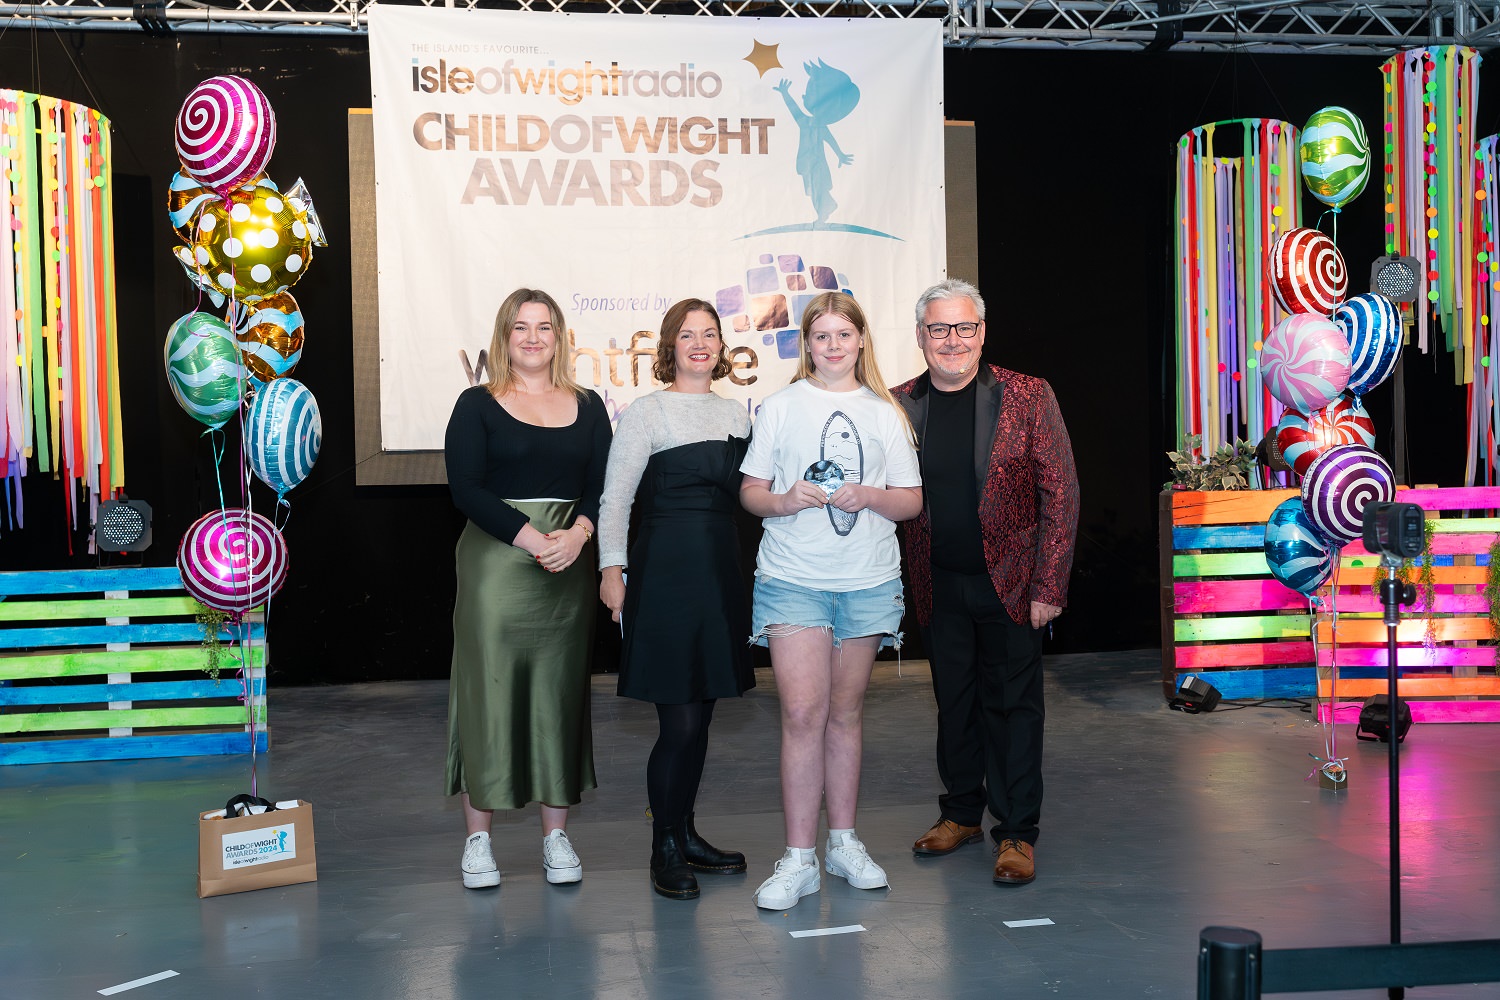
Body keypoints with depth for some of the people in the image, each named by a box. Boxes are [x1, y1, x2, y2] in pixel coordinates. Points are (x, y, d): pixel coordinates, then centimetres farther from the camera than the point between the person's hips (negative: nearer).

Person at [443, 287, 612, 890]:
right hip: (494, 564, -3)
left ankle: (555, 835, 16)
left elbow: (603, 487, 5)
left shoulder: (587, 407, 11)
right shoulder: (478, 405, 3)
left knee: (560, 693, 6)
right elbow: (466, 488, -7)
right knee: (488, 690, -2)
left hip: (569, 567, 3)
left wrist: (577, 533, -15)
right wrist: (532, 539, -17)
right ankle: (478, 839, 10)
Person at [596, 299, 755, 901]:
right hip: (666, 572, -6)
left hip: (722, 569, 6)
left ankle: (686, 834, 25)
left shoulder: (735, 414, 13)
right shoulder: (648, 412, -4)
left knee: (700, 715, 12)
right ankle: (664, 850, 9)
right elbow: (615, 496, -7)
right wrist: (611, 567, -15)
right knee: (679, 721, -5)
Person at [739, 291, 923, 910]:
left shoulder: (885, 413, 9)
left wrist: (868, 496, -11)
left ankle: (843, 842, 22)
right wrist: (784, 500, -15)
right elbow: (750, 491, 5)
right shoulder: (780, 407, 5)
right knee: (803, 713, -9)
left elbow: (912, 501, 8)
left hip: (869, 580, 2)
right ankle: (798, 859, -2)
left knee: (846, 711, 10)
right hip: (793, 579, -2)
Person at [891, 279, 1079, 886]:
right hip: (939, 586, 3)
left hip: (1010, 581, -2)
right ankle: (961, 813, 31)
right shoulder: (899, 405, 1)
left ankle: (1016, 832, 17)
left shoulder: (1028, 398, -6)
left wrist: (1048, 586, -11)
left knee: (1013, 703, 5)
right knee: (953, 699, 14)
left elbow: (1060, 493, -6)